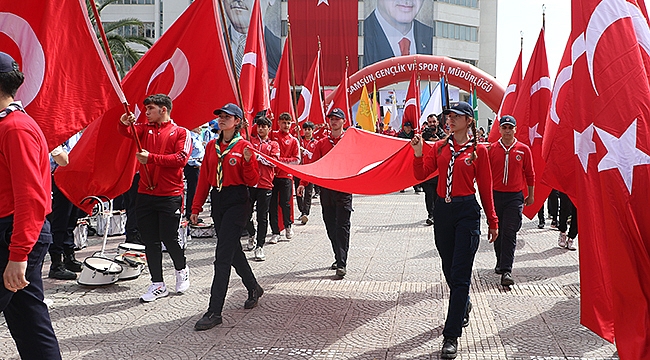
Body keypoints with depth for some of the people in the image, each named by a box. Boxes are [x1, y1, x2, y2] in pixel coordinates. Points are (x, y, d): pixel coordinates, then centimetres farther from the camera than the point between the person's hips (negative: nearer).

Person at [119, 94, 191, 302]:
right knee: (150, 241, 6)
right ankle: (157, 285, 17)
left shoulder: (181, 133, 0)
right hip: (145, 194, 5)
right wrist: (124, 124, -26)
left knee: (169, 238, -1)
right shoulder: (145, 129, 14)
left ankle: (181, 270, 29)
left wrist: (151, 157, -15)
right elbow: (127, 132, -3)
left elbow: (181, 159, -13)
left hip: (170, 196, -4)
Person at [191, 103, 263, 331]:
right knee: (233, 250, 18)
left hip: (237, 202, -7)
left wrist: (248, 161, -24)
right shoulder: (212, 146, 11)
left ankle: (214, 312, -7)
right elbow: (204, 178, 12)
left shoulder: (244, 146, -6)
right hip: (217, 201, 7)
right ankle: (254, 289, 40)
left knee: (222, 255, -10)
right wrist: (196, 207, 10)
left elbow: (252, 181, -7)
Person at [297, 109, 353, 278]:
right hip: (325, 189, 4)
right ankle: (339, 258, 23)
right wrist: (303, 183, -2)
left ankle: (341, 264, -7)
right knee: (330, 226, 8)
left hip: (344, 188, -4)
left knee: (342, 226, -6)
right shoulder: (322, 143, 11)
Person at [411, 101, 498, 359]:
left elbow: (485, 187, 0)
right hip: (442, 210, 5)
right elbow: (421, 174, 3)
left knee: (460, 274, -6)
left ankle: (451, 336, -2)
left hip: (467, 212, -4)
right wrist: (418, 153, -13)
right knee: (449, 270, 16)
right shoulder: (439, 147, 8)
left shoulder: (478, 150, -2)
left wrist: (492, 222, 1)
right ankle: (464, 307, 45)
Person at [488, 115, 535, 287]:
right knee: (497, 232, 12)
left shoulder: (524, 149, 2)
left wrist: (531, 195, 11)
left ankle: (506, 270, -10)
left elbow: (530, 173, 9)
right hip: (496, 195, 2)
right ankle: (500, 262, 31)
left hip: (515, 197, -2)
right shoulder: (491, 149, 2)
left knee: (510, 232, -9)